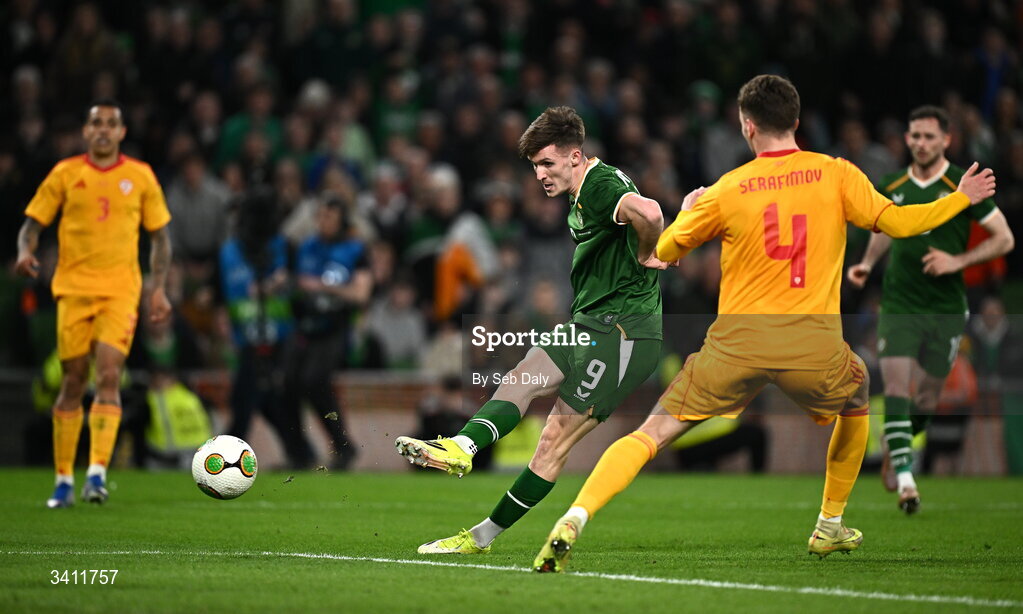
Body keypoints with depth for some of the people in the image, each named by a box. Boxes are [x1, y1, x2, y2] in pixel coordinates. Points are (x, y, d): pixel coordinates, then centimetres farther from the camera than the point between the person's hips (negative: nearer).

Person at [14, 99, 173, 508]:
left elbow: (160, 236, 13)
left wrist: (159, 288, 4)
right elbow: (33, 223, 7)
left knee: (109, 376, -16)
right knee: (73, 382, 2)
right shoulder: (65, 174, 5)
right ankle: (63, 479, 11)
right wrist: (25, 252, -14)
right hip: (73, 287, 1)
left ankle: (97, 473, -20)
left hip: (121, 290, -1)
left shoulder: (140, 176, 6)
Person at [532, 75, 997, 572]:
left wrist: (686, 213, 34)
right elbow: (897, 222, 2)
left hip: (738, 343, -1)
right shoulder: (835, 175, 2)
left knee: (651, 434, 4)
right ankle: (830, 527, 37)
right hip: (815, 345, 1)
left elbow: (666, 251, 11)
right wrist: (962, 198, 18)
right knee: (856, 403, 34)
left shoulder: (727, 190, 3)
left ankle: (573, 522, -15)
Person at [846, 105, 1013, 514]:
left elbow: (1004, 239, -3)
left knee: (926, 401, 6)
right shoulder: (892, 187, 4)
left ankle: (894, 449, 37)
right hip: (898, 305, 1)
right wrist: (867, 264, 7)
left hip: (946, 309, -1)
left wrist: (958, 261, -15)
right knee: (896, 386, -16)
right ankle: (905, 480, -18)